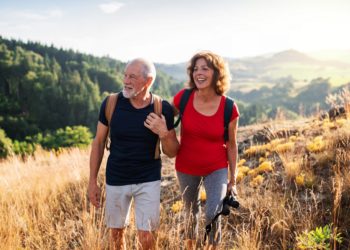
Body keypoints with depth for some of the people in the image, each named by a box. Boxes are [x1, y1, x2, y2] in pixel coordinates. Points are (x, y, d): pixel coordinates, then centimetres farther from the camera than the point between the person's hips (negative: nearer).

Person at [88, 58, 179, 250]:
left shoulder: (163, 109, -12)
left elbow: (172, 152, -3)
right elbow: (99, 142, 0)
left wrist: (164, 134, -24)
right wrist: (92, 181, 0)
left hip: (148, 180, -1)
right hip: (115, 180, 1)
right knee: (116, 232, 15)